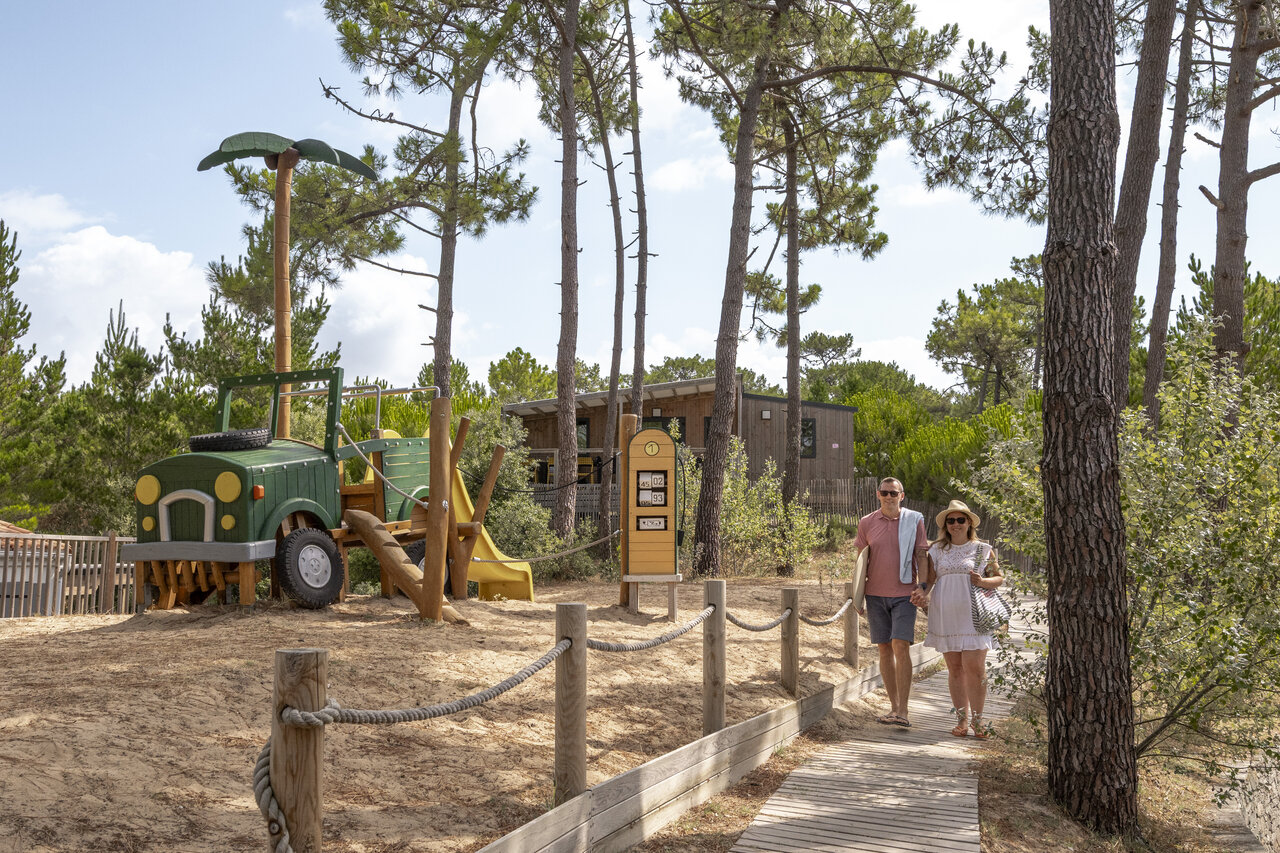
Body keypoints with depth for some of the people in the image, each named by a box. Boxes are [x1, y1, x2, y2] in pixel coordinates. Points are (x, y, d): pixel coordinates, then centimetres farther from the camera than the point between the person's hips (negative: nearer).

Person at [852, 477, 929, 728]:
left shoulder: (914, 520, 0)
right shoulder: (866, 523, 5)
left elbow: (921, 556, 2)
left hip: (904, 594, -3)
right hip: (875, 594, 3)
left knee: (901, 647, -13)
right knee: (884, 649, 6)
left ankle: (903, 712, -12)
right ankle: (894, 706, 15)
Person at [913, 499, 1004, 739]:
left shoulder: (983, 550, 7)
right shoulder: (937, 550, 12)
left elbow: (999, 578, 10)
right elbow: (929, 579, 11)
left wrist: (983, 581, -11)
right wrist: (923, 593, -11)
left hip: (973, 615, -2)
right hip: (945, 615, 2)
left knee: (974, 667, -9)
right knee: (954, 668, 4)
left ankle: (977, 718, 3)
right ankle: (962, 718, 13)